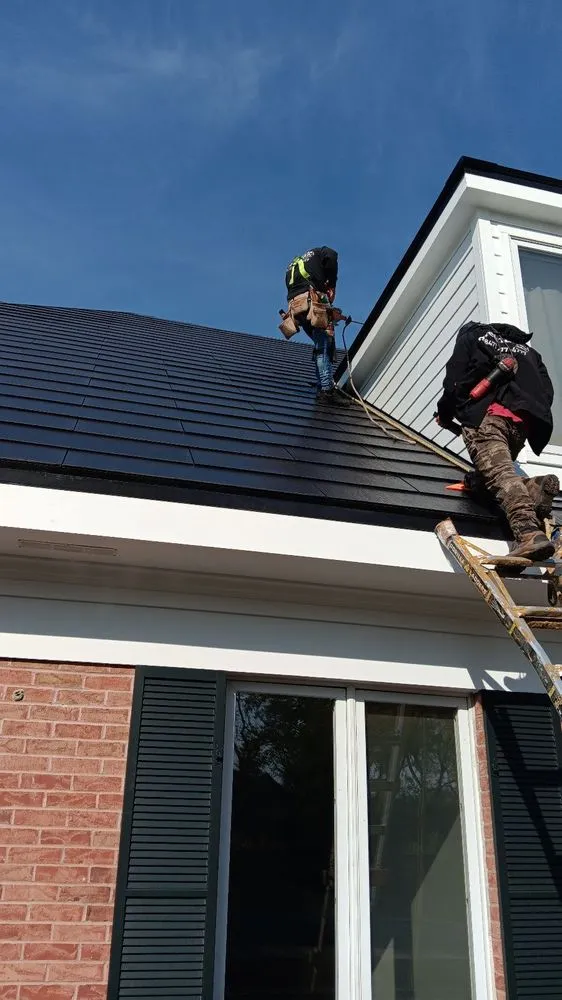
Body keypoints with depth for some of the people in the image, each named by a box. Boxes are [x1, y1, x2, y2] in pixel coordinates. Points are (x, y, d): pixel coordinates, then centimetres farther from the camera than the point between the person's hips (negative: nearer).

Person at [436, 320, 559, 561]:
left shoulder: (470, 335, 25)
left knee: (499, 474, -21)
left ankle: (529, 534, -45)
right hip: (522, 420, 5)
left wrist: (445, 415, 27)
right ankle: (536, 487, -18)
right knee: (500, 471, 14)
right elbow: (546, 390, 23)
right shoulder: (525, 348, 37)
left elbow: (454, 381, 13)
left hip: (488, 414, -5)